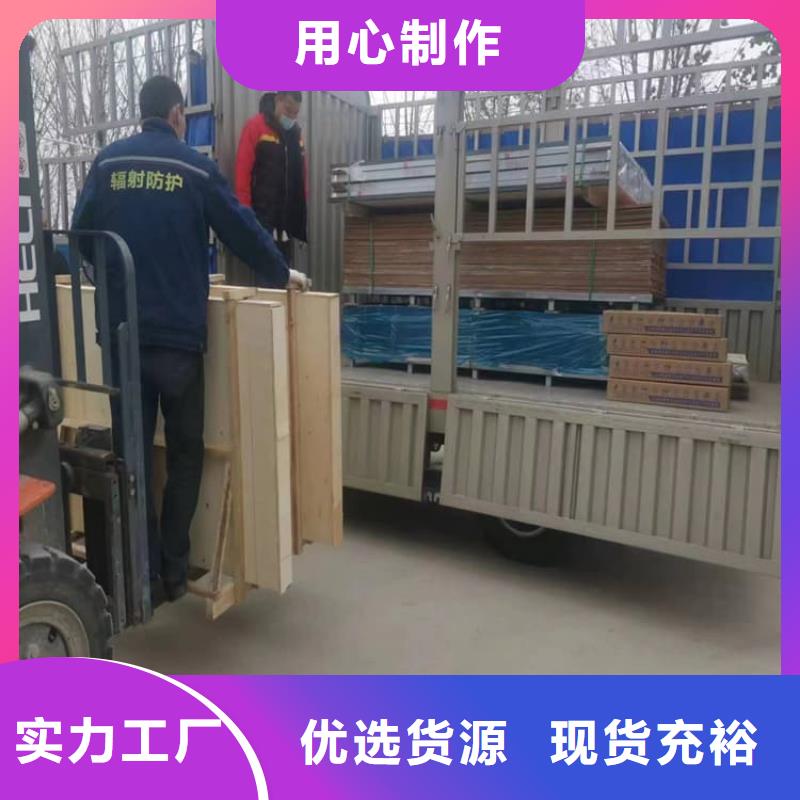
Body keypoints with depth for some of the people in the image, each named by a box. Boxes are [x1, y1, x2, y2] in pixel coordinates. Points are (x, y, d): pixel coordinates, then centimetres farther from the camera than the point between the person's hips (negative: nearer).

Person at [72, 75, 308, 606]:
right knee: (185, 455, 11)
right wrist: (282, 274, 20)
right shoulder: (196, 168, 2)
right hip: (177, 335, -2)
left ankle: (145, 577, 14)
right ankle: (174, 572, 16)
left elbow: (81, 236, 10)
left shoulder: (108, 163, 8)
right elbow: (244, 231, 4)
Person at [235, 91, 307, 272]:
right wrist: (245, 212, -15)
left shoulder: (295, 131, 14)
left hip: (288, 216, 6)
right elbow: (243, 171, -10)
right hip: (263, 215, -6)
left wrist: (301, 208, 10)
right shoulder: (255, 126, -4)